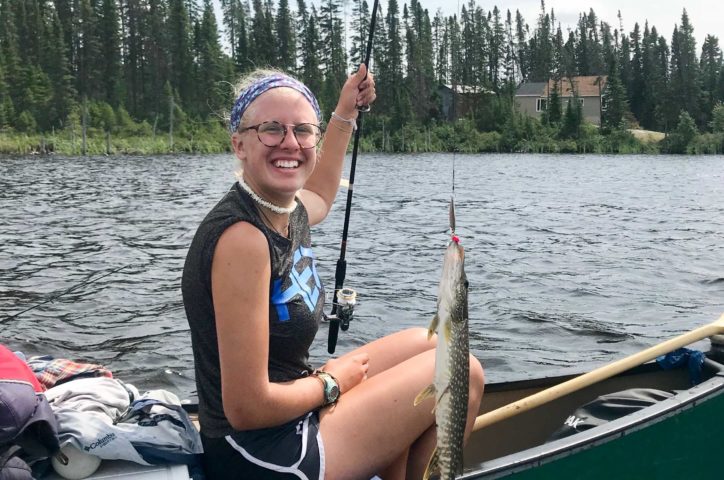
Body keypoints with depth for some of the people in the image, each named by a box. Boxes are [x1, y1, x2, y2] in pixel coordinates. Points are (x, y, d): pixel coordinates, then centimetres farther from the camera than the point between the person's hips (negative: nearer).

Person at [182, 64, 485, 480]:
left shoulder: (289, 212, 0)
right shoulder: (242, 237, -27)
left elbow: (320, 195, 29)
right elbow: (247, 407, -27)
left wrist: (345, 112, 28)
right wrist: (331, 383, -11)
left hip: (286, 414, 9)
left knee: (423, 343, 21)